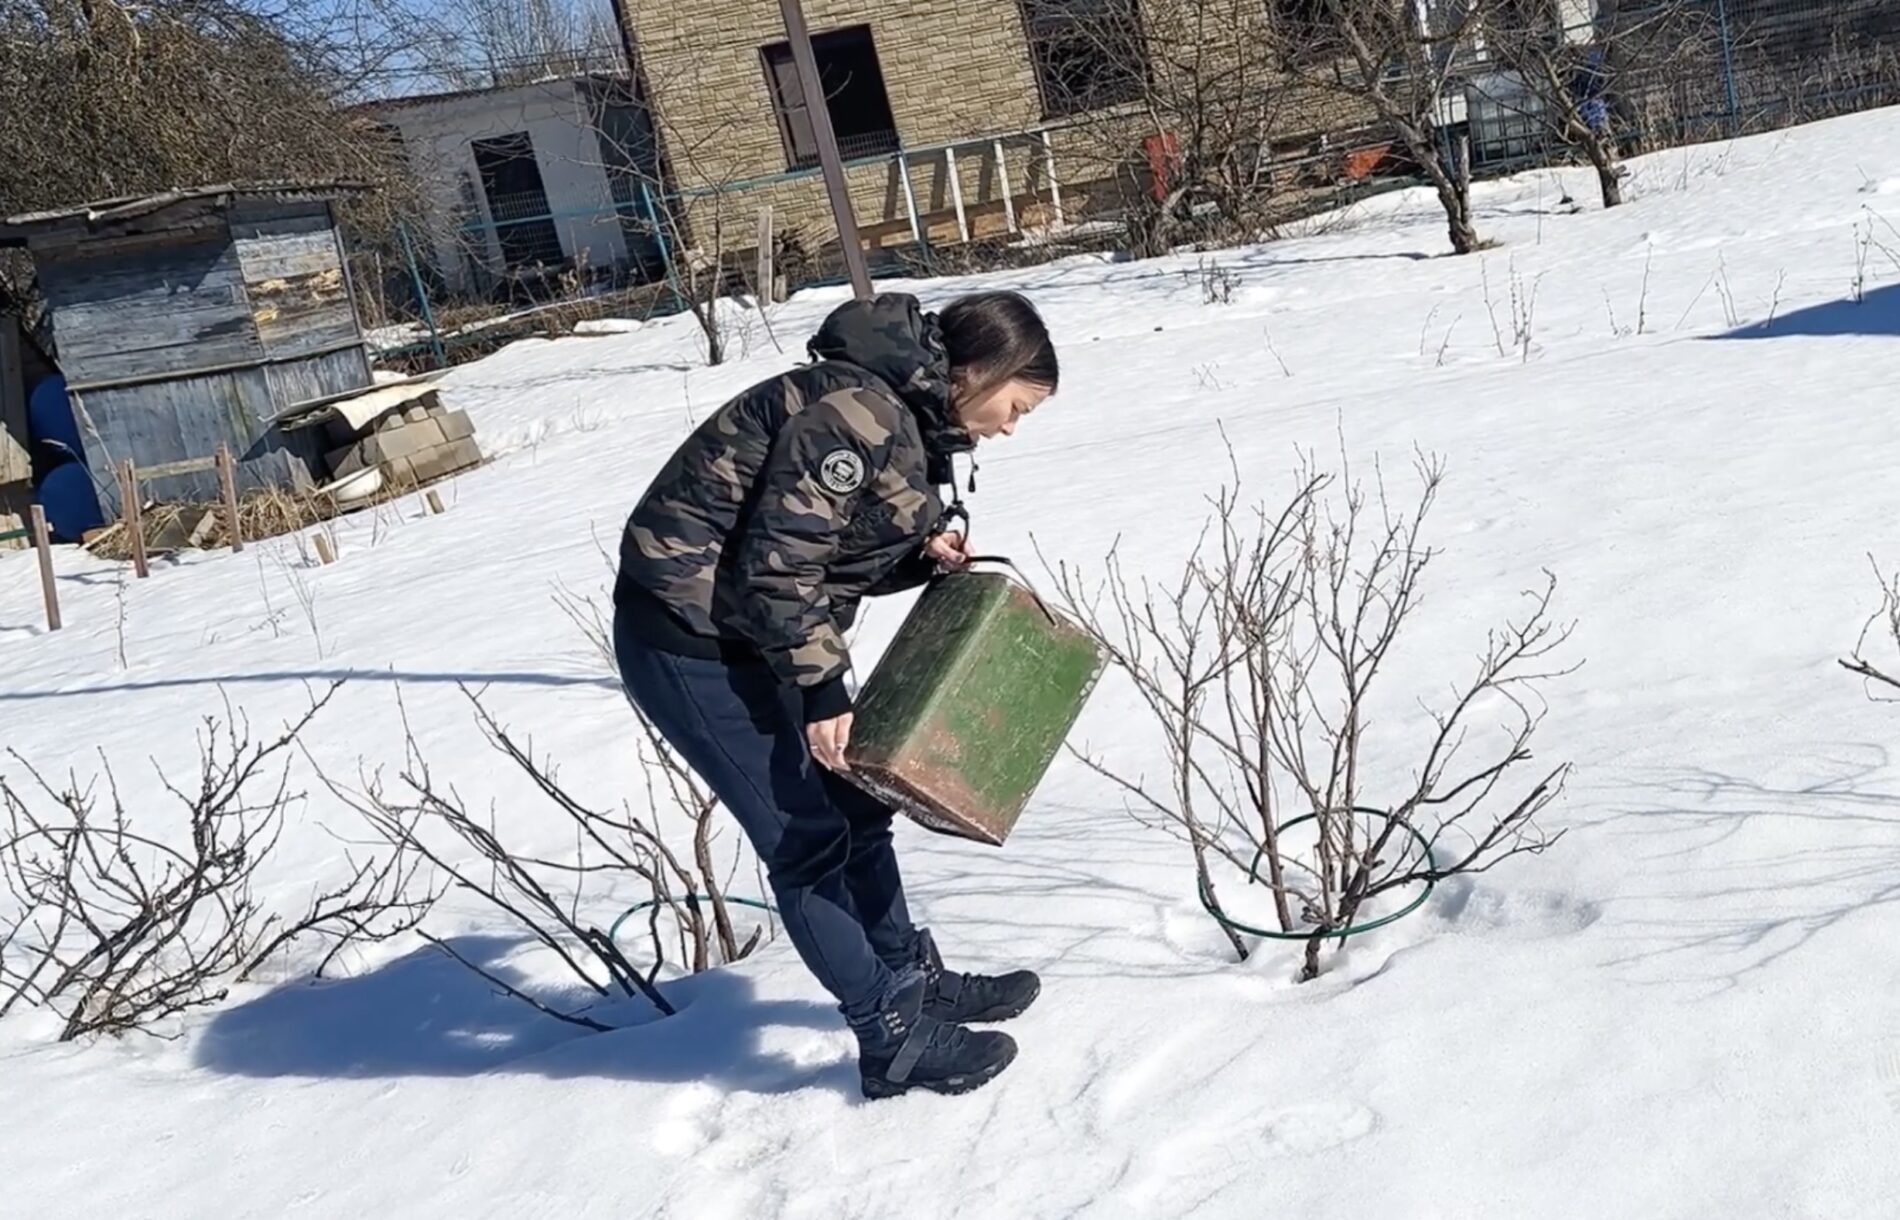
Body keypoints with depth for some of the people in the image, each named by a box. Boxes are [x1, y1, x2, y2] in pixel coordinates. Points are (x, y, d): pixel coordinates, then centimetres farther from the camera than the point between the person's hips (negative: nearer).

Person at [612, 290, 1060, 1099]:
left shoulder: (908, 411, 7)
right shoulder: (861, 412, -25)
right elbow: (778, 560, -26)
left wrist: (927, 551, -4)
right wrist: (822, 690, -20)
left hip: (751, 629, 10)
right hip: (688, 635, -10)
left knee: (853, 804, 17)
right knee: (808, 836, -2)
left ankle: (913, 980, 33)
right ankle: (894, 1042, 10)